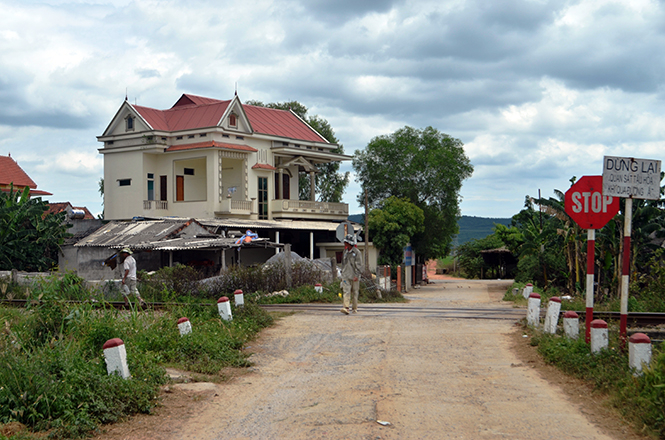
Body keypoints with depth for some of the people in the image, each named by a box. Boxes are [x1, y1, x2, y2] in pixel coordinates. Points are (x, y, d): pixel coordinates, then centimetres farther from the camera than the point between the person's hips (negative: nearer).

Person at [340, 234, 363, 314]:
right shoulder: (345, 252, 12)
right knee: (346, 291, -10)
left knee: (355, 292, 6)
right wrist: (342, 273, 19)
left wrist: (357, 275, -16)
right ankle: (346, 308, -20)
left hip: (354, 276, -4)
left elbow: (359, 265, -8)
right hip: (346, 276, 4)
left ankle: (355, 308, 16)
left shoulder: (357, 252, -5)